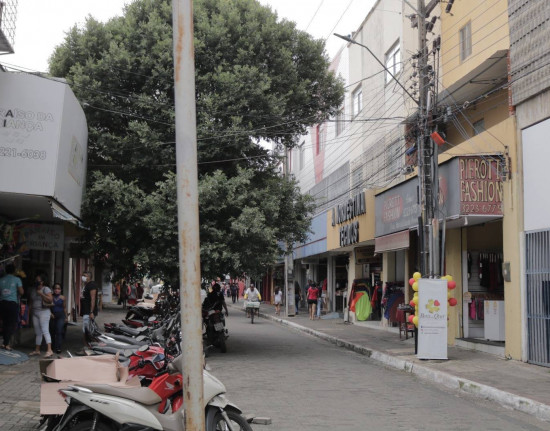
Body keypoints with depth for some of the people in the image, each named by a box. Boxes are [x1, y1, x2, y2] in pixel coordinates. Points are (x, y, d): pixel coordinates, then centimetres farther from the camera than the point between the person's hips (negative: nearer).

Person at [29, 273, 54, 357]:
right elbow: (31, 302, 20)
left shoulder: (46, 289, -4)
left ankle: (49, 350, -22)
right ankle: (37, 350, 18)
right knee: (37, 333, 12)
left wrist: (41, 294, -17)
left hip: (44, 312, -7)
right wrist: (30, 312, 15)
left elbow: (50, 299, -14)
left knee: (45, 331, -16)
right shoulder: (33, 290, 17)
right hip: (35, 313, 7)